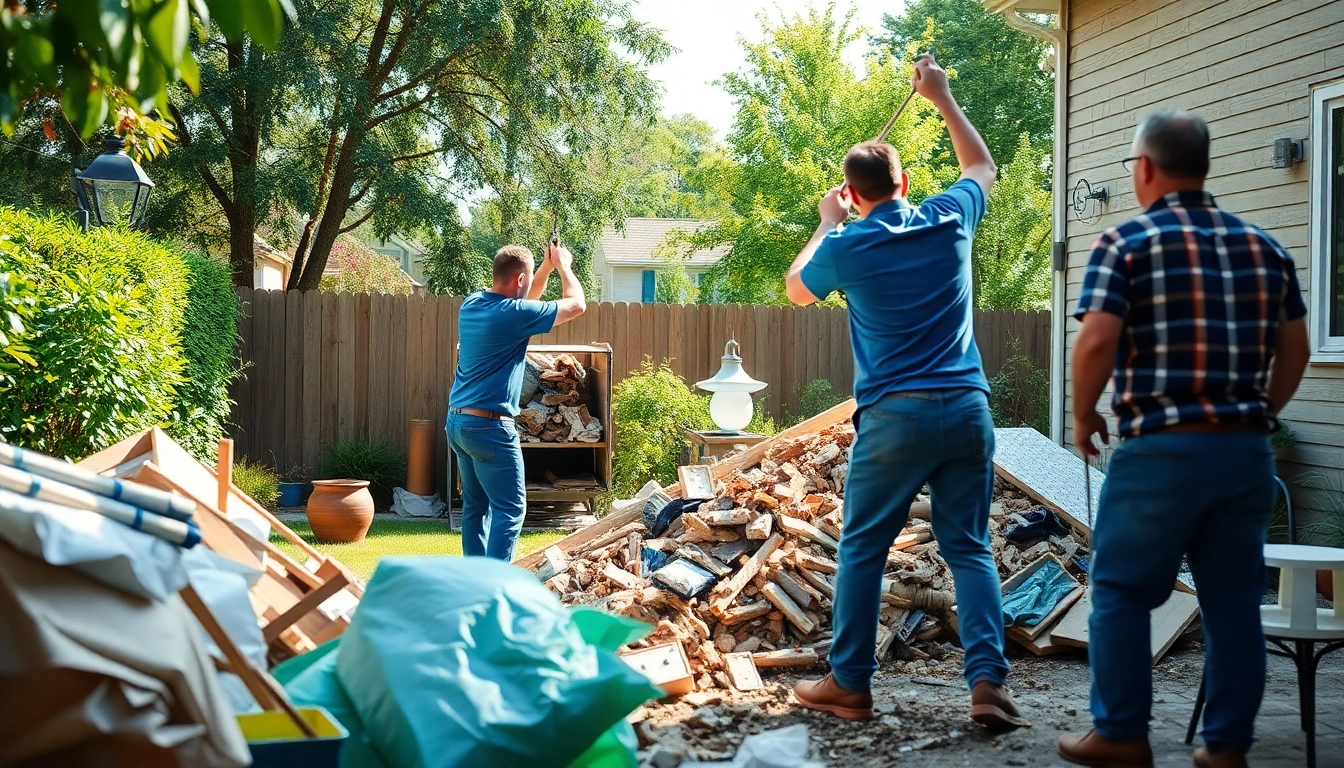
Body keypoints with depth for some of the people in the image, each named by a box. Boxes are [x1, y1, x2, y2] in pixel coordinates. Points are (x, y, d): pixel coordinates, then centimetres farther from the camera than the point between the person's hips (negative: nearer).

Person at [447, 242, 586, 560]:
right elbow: (576, 304, -4)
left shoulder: (471, 304, 8)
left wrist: (547, 267, 23)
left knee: (476, 505, 14)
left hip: (457, 422, 9)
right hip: (489, 426, -9)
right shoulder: (514, 314, -15)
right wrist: (563, 266, 10)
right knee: (510, 508, -4)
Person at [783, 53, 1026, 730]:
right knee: (970, 548, 7)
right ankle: (988, 681, -3)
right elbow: (982, 165, 28)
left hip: (895, 415, -3)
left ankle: (849, 684, 12)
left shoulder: (846, 247, -2)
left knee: (862, 548, 7)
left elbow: (796, 288, 20)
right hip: (966, 409, 3)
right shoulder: (950, 219, 5)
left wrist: (827, 223, 29)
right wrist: (942, 97, 33)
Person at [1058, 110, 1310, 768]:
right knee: (1234, 598, 11)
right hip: (1248, 450, 5)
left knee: (1120, 592, 8)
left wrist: (1083, 417, 0)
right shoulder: (1264, 248, 10)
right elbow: (1295, 350, 13)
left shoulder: (1127, 242, -6)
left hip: (1161, 447, -5)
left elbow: (1097, 342, -15)